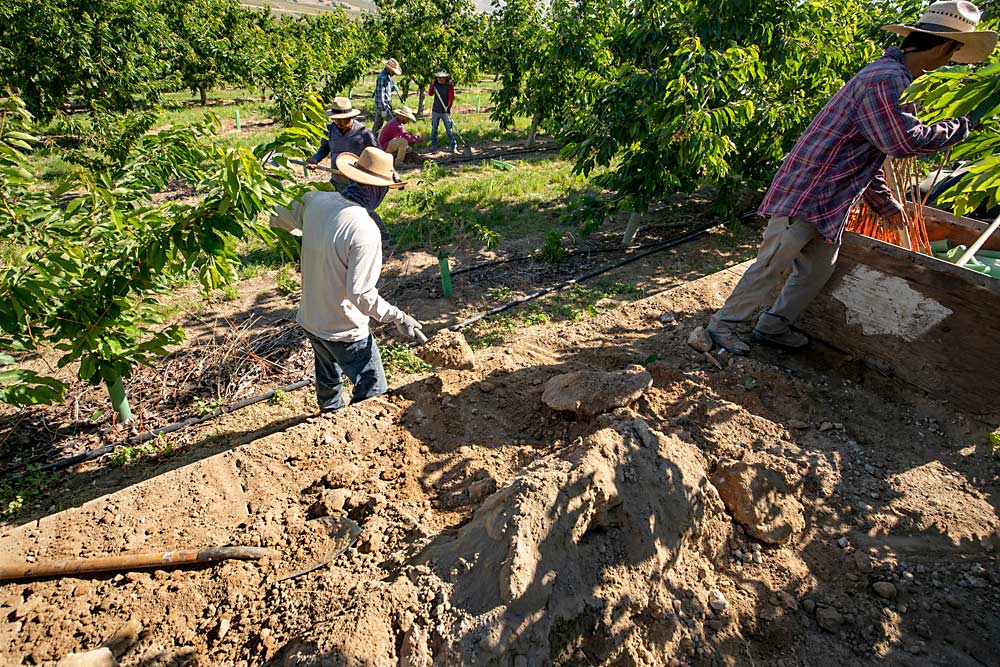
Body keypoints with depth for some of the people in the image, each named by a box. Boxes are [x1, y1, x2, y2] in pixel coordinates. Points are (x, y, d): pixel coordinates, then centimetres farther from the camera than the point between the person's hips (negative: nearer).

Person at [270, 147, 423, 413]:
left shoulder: (315, 201, -6)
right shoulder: (364, 230, -28)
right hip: (345, 330, -8)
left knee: (328, 381, 30)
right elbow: (361, 293, -28)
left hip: (310, 319, 9)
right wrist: (398, 318, -18)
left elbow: (281, 216, 14)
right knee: (373, 392, 9)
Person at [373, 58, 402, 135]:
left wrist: (393, 88, 2)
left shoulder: (387, 76, 13)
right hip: (383, 106, -10)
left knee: (377, 125, 13)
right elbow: (380, 94, -22)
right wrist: (383, 109, -24)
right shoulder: (382, 77, -18)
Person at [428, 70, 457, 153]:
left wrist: (448, 107, -23)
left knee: (449, 129, -4)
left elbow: (451, 98, -9)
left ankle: (454, 146, 1)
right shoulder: (435, 83, 3)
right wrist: (432, 86, -14)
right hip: (435, 111, 4)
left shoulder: (450, 85, -7)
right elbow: (430, 94, 4)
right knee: (434, 128, 12)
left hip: (445, 111, -4)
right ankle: (433, 144, 24)